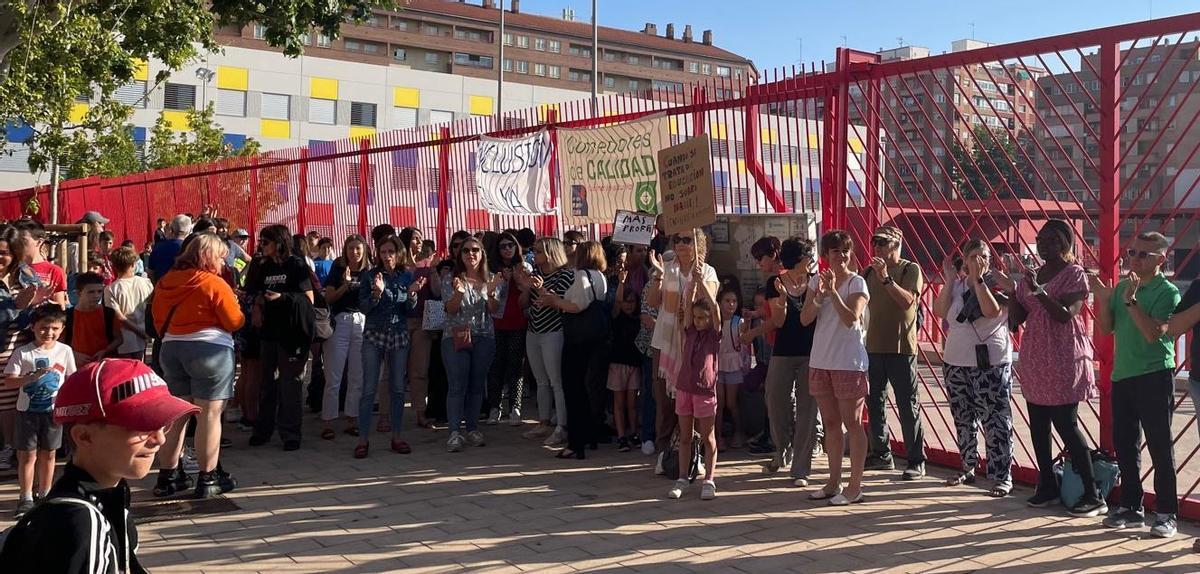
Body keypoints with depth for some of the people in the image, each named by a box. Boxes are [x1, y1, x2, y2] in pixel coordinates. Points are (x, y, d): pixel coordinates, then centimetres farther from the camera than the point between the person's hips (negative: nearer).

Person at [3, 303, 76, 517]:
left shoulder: (65, 351, -3)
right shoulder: (22, 353, -9)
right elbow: (8, 381, -13)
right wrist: (34, 376, -25)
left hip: (53, 410, 2)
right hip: (27, 410, -2)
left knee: (48, 453, 11)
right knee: (27, 454, 2)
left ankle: (44, 495, 24)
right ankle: (26, 498, 11)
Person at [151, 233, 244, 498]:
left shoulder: (165, 282, 8)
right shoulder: (214, 283, -11)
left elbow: (158, 319, 14)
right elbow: (235, 322, -10)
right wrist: (235, 304, 9)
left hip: (171, 349, 7)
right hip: (209, 349, -7)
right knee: (209, 414, 0)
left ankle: (168, 476, 18)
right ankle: (208, 478, 4)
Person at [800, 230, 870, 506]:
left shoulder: (857, 283, -6)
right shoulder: (817, 281, 8)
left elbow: (851, 319, -18)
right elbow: (805, 319, 0)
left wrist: (833, 292, -22)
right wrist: (819, 297, -16)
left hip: (849, 362, -6)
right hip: (820, 361, 6)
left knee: (852, 423, -1)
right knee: (831, 423, 12)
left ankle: (855, 487, 4)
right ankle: (834, 482, 21)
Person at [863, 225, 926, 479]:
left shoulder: (910, 270, -5)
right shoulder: (870, 272, 12)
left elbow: (908, 301, -20)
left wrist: (886, 278, -27)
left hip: (901, 347, -6)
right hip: (874, 346, 6)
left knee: (908, 406, -2)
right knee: (874, 402, 12)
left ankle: (916, 461, 4)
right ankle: (881, 454, 24)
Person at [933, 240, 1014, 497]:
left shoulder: (998, 284, -4)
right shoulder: (957, 285, 9)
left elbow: (992, 311, -22)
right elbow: (940, 311, -4)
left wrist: (978, 279, -18)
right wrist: (950, 280, -6)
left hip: (990, 363, -5)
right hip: (955, 362, 5)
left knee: (996, 421, -6)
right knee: (963, 419, 14)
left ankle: (1003, 477, -2)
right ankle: (967, 468, 26)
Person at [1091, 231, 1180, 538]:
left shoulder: (1168, 292, -8)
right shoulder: (1121, 287, 10)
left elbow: (1153, 333, -20)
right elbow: (1106, 328, 9)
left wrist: (1131, 301, -25)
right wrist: (1103, 299, -5)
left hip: (1154, 377, -6)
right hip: (1122, 375, 6)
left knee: (1160, 447, -1)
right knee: (1124, 444, 11)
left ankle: (1167, 514, 7)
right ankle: (1131, 508, 22)